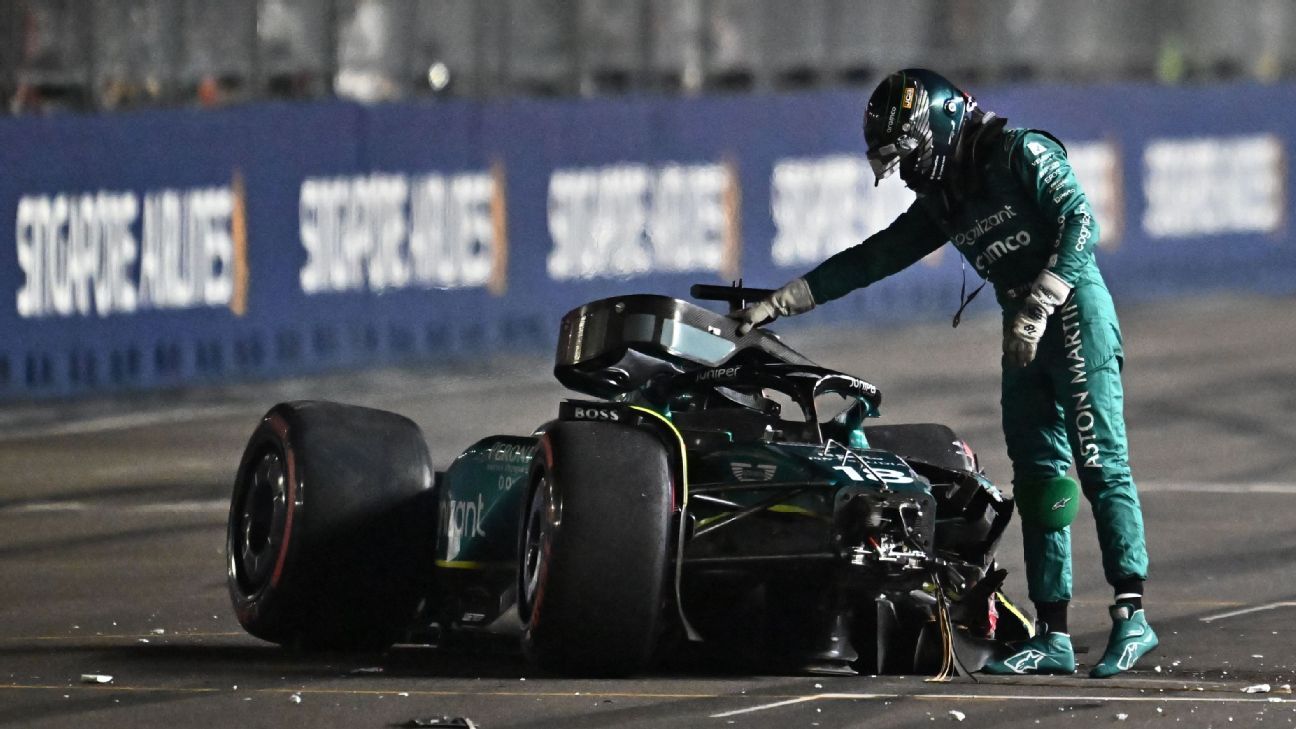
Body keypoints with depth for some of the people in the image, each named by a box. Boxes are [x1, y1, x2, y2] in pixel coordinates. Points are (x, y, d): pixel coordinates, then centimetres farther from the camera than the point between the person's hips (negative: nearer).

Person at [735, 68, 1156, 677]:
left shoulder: (1020, 153, -5)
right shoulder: (942, 203, 18)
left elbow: (1080, 221, -14)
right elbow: (872, 258, 20)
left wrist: (1036, 308, -20)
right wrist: (781, 302, 15)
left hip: (1075, 313, -8)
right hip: (1023, 335, 8)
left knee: (1101, 463, -13)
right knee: (1038, 479, 2)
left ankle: (1131, 617, -17)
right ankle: (1053, 636, 0)